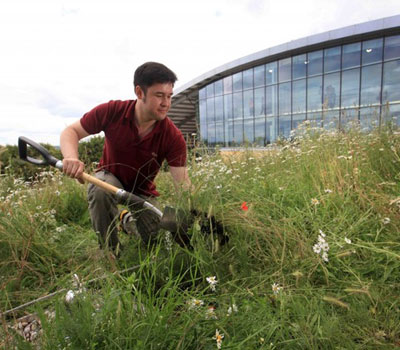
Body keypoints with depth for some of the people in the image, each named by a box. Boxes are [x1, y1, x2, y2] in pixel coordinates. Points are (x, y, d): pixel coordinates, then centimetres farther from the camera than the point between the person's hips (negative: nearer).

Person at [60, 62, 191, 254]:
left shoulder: (173, 137, -23)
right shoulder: (112, 111, -21)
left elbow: (183, 183, -26)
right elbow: (71, 131, -14)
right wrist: (71, 158, -36)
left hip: (143, 191, 1)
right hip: (110, 177, 0)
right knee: (100, 189, -36)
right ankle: (110, 250, -12)